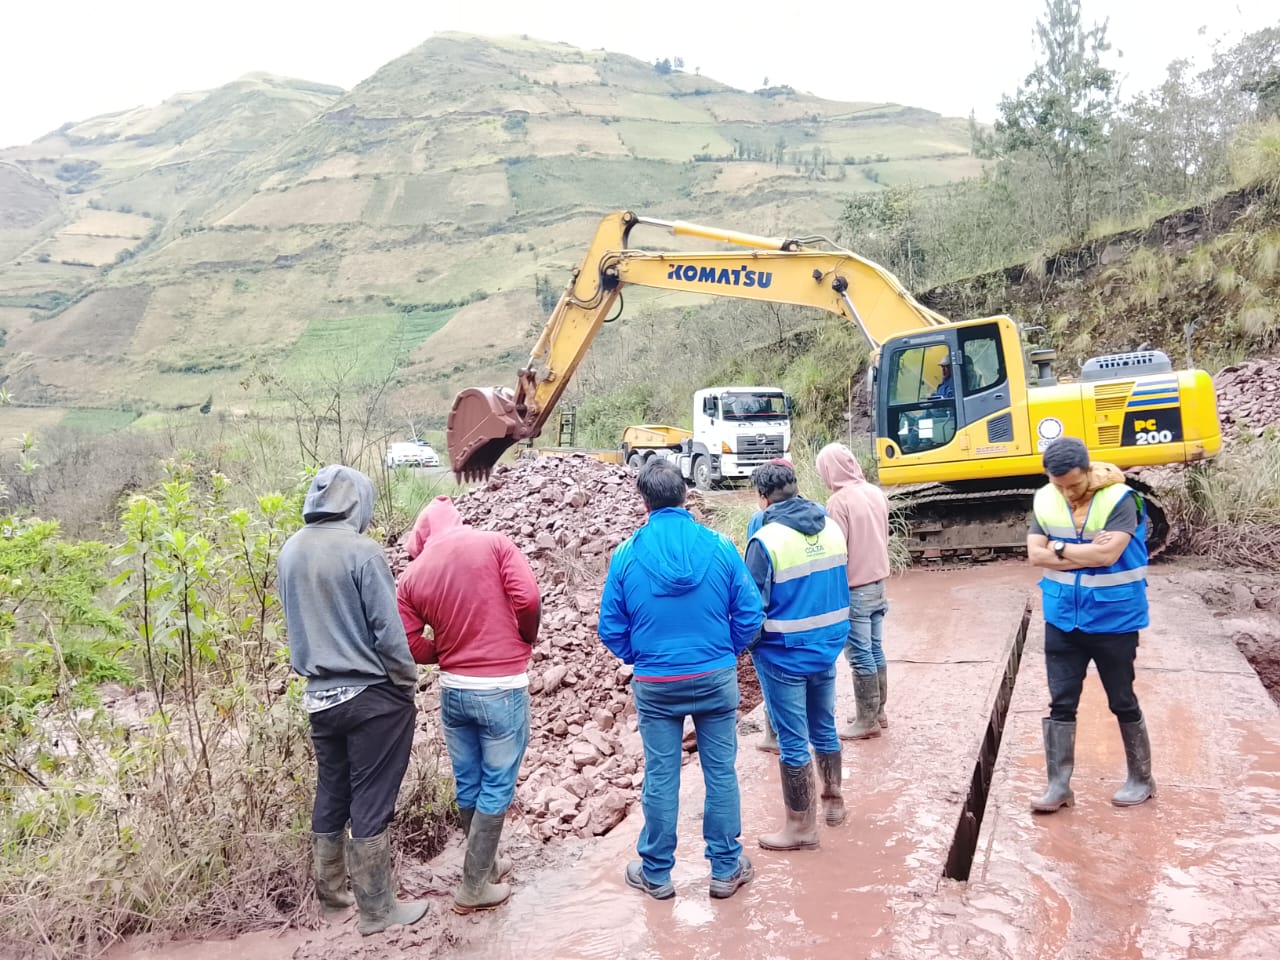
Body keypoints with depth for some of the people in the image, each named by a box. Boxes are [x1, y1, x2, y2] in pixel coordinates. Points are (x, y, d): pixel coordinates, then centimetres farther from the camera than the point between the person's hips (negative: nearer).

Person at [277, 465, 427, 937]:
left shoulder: (290, 550, 0)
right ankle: (377, 909, 16)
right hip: (372, 696, -6)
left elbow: (296, 622, 11)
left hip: (319, 696, 6)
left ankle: (330, 887, 35)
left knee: (331, 793, 20)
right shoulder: (360, 550, -19)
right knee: (371, 802, 4)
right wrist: (407, 686, -3)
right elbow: (388, 631, -16)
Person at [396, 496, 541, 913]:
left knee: (467, 785, 19)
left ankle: (487, 863, 37)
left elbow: (412, 648, 2)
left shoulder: (411, 576, 3)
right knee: (497, 787, 8)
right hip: (502, 688, -4)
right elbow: (527, 599, -16)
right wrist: (527, 639, 3)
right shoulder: (494, 543, -6)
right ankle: (474, 887, 15)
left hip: (453, 689, 4)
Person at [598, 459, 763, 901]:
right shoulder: (719, 547, -8)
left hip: (655, 683, 0)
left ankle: (656, 873, 26)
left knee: (660, 777, 11)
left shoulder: (627, 554, -8)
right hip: (716, 678, 0)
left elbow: (611, 627, -3)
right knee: (721, 772, 12)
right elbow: (749, 614, -5)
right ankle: (726, 868, 25)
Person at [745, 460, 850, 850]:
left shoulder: (766, 539, -21)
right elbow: (840, 586, 9)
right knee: (824, 728, 23)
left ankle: (801, 826, 18)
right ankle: (833, 800, 39)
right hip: (827, 647, 7)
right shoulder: (832, 527, -1)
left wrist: (748, 644, 0)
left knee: (792, 741, 6)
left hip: (784, 656, -6)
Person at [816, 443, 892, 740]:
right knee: (875, 651, 15)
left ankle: (867, 721, 7)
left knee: (860, 657, 0)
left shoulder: (839, 501, -18)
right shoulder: (876, 493, 5)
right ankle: (878, 712, 25)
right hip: (878, 583, 8)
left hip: (853, 589, -8)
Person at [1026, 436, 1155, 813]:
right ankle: (1058, 786, 13)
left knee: (1123, 702, 11)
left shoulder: (1119, 498, -16)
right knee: (1060, 704, 5)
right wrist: (1088, 553, -17)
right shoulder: (1044, 500, -2)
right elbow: (1035, 555, -9)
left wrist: (1060, 547, -13)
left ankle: (1141, 779, 30)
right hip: (1062, 620, 4)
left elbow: (1108, 554, -26)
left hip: (1113, 621, -3)